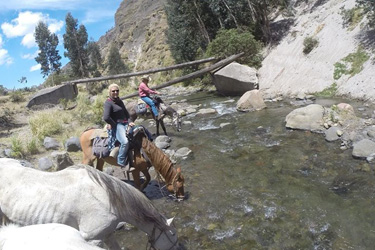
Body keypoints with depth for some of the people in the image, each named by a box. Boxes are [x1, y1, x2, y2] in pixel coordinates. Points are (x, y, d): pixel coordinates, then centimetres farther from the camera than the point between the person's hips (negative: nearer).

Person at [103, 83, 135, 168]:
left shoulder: (120, 101, 18)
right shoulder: (108, 103, -7)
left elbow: (126, 112, 21)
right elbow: (106, 117, -20)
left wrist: (130, 121, 4)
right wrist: (115, 125, -11)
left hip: (125, 124, 9)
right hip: (116, 125, -9)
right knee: (125, 142, -31)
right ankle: (121, 163, -15)